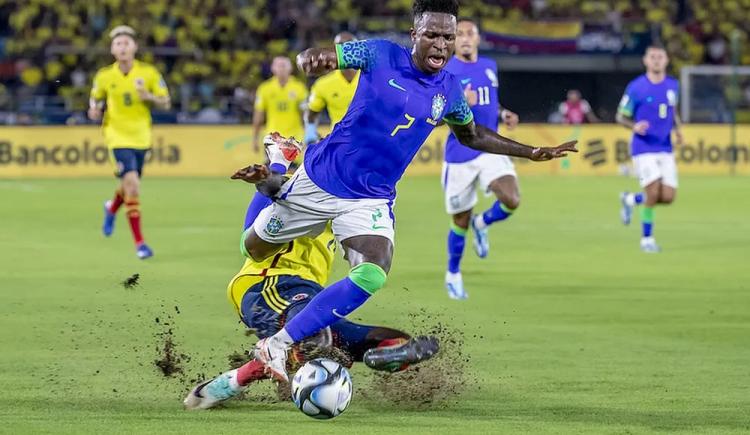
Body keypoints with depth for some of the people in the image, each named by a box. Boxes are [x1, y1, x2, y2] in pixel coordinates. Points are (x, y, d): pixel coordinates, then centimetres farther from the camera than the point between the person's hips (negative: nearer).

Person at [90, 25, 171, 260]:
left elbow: (165, 103, 0)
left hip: (141, 136, 3)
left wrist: (148, 97, -20)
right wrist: (95, 111, -11)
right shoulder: (104, 76, -4)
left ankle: (112, 208, 55)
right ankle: (139, 242, -12)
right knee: (132, 183, -19)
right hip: (117, 136, -3)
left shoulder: (149, 73, -4)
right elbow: (96, 100, 11)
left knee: (131, 185, 17)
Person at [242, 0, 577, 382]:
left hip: (371, 200, 2)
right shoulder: (381, 56, -11)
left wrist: (531, 152, 15)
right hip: (321, 179, -2)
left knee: (373, 276, -25)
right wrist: (311, 61, -39)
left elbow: (471, 135, 21)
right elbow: (314, 59, -13)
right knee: (254, 249, 13)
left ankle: (277, 345, -19)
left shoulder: (450, 90, 1)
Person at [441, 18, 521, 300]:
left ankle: (482, 225, 13)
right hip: (460, 156, -4)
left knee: (511, 200, -21)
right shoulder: (444, 71, -8)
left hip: (491, 150, 4)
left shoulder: (489, 66, 9)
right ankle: (453, 275, 29)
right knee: (460, 221, 5)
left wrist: (503, 114, 6)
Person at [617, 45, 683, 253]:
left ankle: (630, 200, 27)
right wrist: (634, 126, -21)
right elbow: (621, 116, 0)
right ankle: (647, 239, 3)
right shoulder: (636, 87, -8)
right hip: (644, 148, -5)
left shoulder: (673, 85, 6)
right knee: (653, 193, -15)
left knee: (668, 197, -2)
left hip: (666, 149, 5)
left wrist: (677, 130, 3)